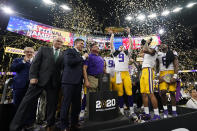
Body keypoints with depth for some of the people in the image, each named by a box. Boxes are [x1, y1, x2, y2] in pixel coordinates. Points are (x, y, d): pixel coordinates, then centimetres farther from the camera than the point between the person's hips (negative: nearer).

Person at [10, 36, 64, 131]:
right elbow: (35, 63, 3)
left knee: (52, 104, 8)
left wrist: (60, 81, -1)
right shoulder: (43, 49, 11)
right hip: (39, 80, -1)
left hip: (54, 83, 2)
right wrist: (33, 76, -8)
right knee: (28, 102, 2)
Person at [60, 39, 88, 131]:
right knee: (66, 103, 1)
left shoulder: (80, 55, 21)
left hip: (78, 82, 7)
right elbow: (69, 62, -17)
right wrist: (83, 57, -9)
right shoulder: (69, 51, 2)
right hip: (69, 81, -7)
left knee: (77, 104, 11)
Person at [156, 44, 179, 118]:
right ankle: (165, 110, 8)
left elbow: (176, 65, 1)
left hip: (171, 74, 0)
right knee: (163, 92, -11)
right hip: (162, 74, 0)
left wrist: (174, 76, -10)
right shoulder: (158, 54, 12)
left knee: (172, 92, 0)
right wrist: (159, 76, 0)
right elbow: (156, 66, 11)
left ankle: (174, 112, 14)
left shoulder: (173, 53, 9)